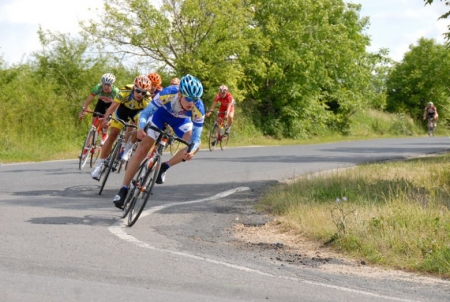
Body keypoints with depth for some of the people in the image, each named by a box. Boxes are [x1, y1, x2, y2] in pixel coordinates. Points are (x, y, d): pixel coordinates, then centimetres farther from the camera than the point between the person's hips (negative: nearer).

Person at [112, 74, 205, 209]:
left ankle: (164, 167, 0)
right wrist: (141, 128, -52)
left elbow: (196, 138, -31)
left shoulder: (198, 109, -36)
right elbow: (145, 113, -32)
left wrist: (191, 150, -52)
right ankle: (123, 190, -1)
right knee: (141, 150, -10)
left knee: (195, 146, -21)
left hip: (180, 119, 2)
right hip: (161, 112, -2)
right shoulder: (167, 94, -41)